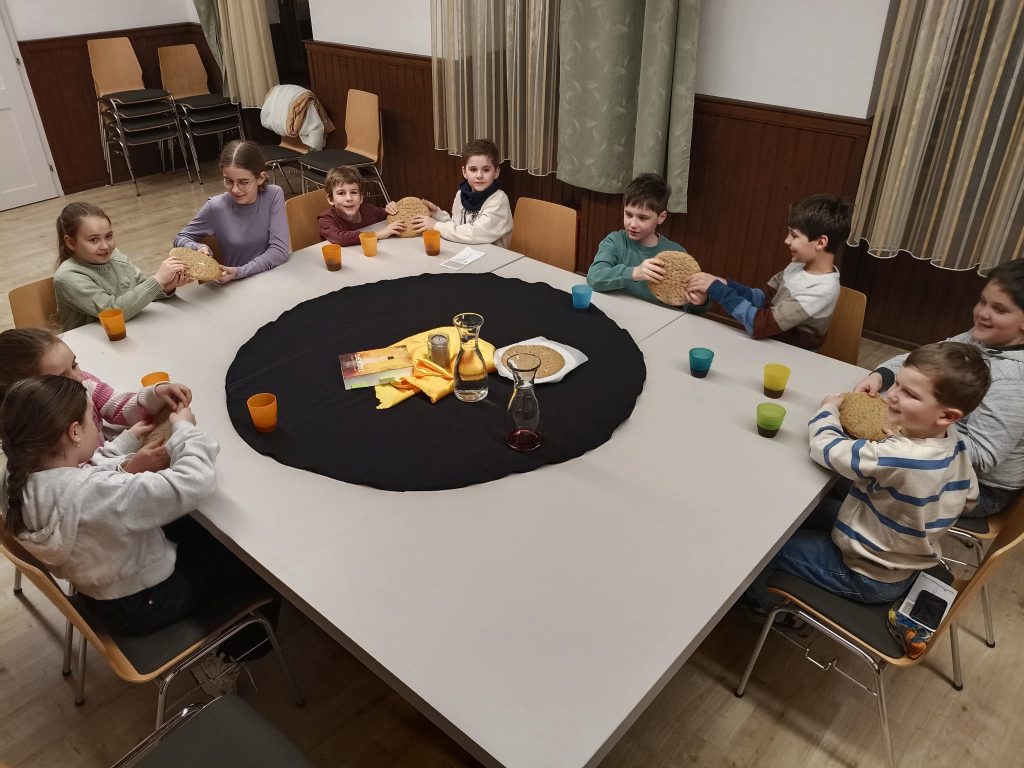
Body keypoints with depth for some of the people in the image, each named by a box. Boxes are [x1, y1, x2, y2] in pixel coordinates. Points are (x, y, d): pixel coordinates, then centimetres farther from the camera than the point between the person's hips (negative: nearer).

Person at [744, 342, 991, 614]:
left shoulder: (898, 458, -38)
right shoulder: (955, 442, -11)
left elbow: (826, 446, -27)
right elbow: (969, 497, 7)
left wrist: (829, 408, -7)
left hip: (867, 577, -8)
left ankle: (759, 603, 31)